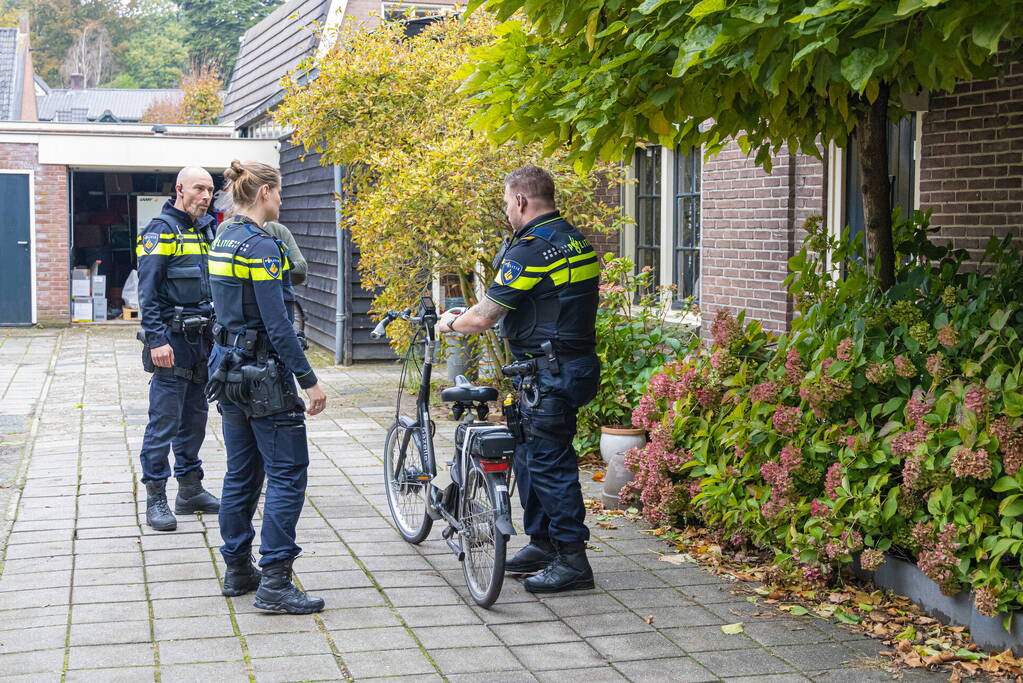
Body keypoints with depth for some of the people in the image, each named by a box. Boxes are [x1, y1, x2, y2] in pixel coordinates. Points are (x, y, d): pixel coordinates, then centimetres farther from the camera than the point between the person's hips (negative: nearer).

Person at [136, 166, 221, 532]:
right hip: (173, 340, -8)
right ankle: (156, 499, 1)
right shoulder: (160, 231, -9)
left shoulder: (206, 229, 13)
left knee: (195, 417, 14)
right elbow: (148, 293, -14)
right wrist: (157, 340, -21)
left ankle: (190, 489, 23)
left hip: (203, 337, 8)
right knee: (164, 422, -5)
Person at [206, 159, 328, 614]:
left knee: (242, 471, 16)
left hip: (228, 367, 9)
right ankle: (274, 583, -6)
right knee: (287, 473, -5)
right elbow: (277, 324, -21)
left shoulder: (223, 238, 11)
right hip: (262, 372, -9)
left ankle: (237, 569, 23)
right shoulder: (261, 245, -17)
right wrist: (309, 380, -17)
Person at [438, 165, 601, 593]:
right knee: (529, 456, 18)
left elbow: (482, 319, -16)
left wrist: (450, 324, 5)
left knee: (549, 463, -4)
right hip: (575, 362, 10)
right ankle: (542, 545, 27)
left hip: (549, 375, -10)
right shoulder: (576, 240, 14)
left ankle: (572, 561, 1)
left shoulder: (531, 249, -17)